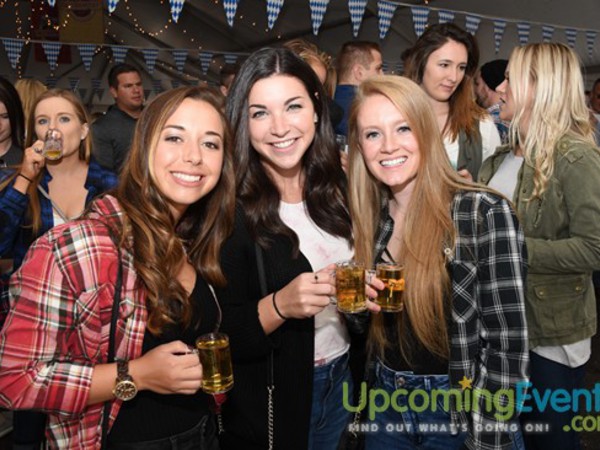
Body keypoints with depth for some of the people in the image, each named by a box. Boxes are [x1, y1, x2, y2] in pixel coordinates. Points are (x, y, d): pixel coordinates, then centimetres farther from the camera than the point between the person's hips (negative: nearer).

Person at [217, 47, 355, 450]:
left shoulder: (338, 188, -3)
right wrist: (279, 305, -31)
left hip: (341, 382, 5)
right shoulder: (230, 209, -20)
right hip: (268, 401, -5)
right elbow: (215, 336, -17)